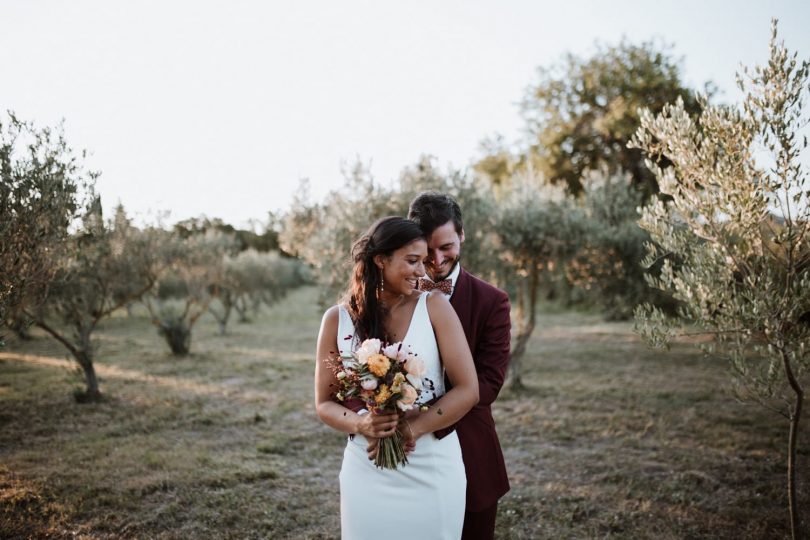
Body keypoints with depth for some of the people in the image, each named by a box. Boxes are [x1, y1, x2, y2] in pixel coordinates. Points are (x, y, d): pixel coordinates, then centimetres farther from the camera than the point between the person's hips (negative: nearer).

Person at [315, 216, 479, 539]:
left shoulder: (434, 306, -6)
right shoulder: (338, 319, -3)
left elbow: (468, 390, -8)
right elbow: (324, 403, 3)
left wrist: (412, 429, -17)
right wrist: (359, 424, -17)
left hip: (433, 468, 0)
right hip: (367, 472, 1)